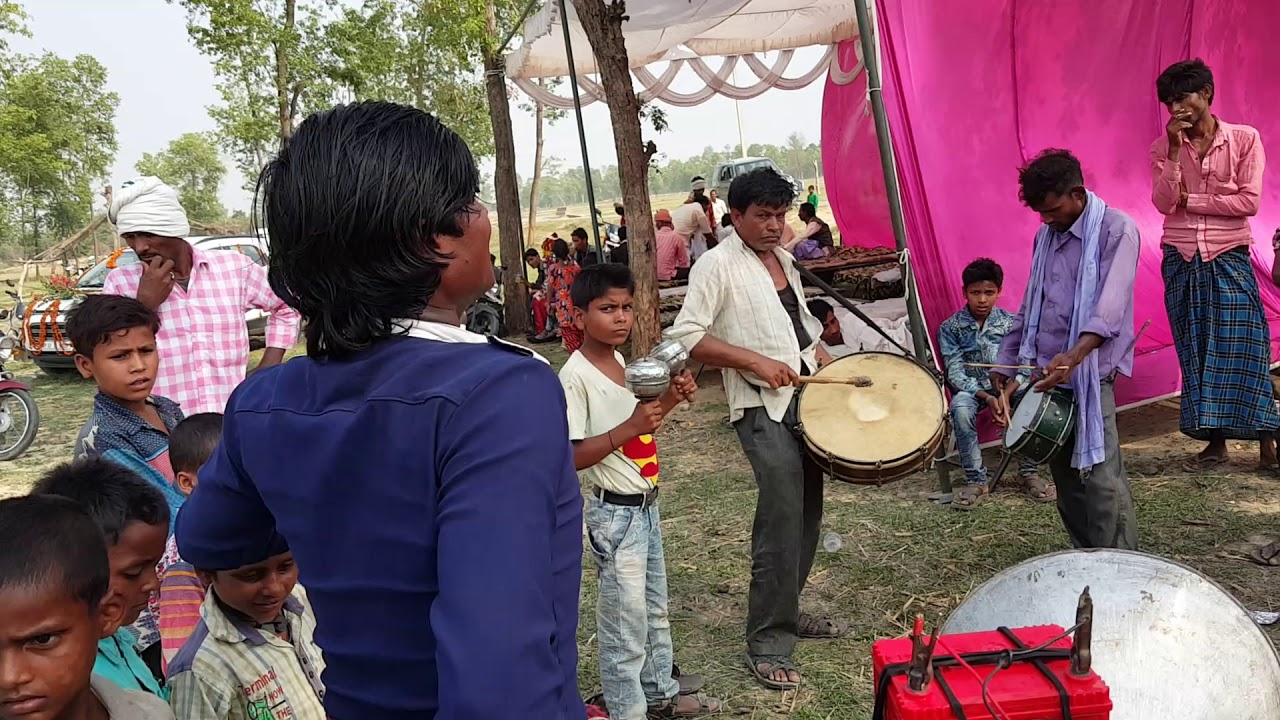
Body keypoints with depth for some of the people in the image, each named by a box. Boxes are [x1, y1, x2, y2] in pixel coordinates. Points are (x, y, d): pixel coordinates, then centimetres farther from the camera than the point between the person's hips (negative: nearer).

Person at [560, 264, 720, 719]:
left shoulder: (620, 361, 6)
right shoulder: (576, 377, -20)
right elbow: (569, 457, -23)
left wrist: (669, 399, 2)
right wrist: (628, 429, -30)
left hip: (645, 506, 9)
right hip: (615, 514, -9)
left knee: (655, 610, 22)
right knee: (626, 623, 3)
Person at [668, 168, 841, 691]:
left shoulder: (783, 259, 16)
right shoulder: (717, 265, -9)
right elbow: (686, 336, -16)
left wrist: (823, 360, 14)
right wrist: (755, 360, -21)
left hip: (807, 395, 8)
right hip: (763, 407, -8)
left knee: (807, 511, 13)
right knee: (783, 516, -12)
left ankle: (786, 611, 30)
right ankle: (768, 644, -2)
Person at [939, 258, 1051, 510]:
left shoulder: (1010, 323, -2)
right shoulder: (950, 328, -7)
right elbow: (955, 374, -13)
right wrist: (986, 397, -28)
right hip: (971, 389, -2)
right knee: (960, 408, -36)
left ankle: (1028, 472, -10)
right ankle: (976, 480, -22)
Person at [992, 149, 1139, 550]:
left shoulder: (1116, 230, -6)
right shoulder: (1046, 236, 16)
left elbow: (1109, 308, -19)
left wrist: (1072, 356, -33)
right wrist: (1009, 367, 15)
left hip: (1088, 375, -7)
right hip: (1045, 375, 7)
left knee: (1100, 480, -10)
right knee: (1065, 479, 10)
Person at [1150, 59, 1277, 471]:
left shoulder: (1244, 139, -2)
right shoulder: (1163, 148, 4)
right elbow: (1163, 204, -9)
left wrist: (1189, 200, -9)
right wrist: (1175, 150, -14)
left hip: (1229, 260, -2)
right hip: (1181, 262, 2)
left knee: (1244, 349, -3)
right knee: (1195, 353, 4)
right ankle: (1215, 443, 11)